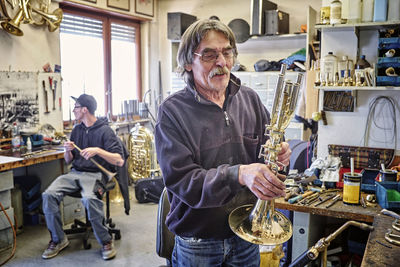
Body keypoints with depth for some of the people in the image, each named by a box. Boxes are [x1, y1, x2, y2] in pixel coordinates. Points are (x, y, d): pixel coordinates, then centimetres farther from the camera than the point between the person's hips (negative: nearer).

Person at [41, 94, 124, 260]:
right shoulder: (76, 130, 16)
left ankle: (105, 241, -16)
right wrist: (68, 150, -1)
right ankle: (58, 240, -1)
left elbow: (120, 161, -11)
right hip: (76, 172, 6)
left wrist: (98, 150, -22)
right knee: (48, 195, -19)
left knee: (88, 198, -37)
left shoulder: (105, 131, -3)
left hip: (95, 174, -6)